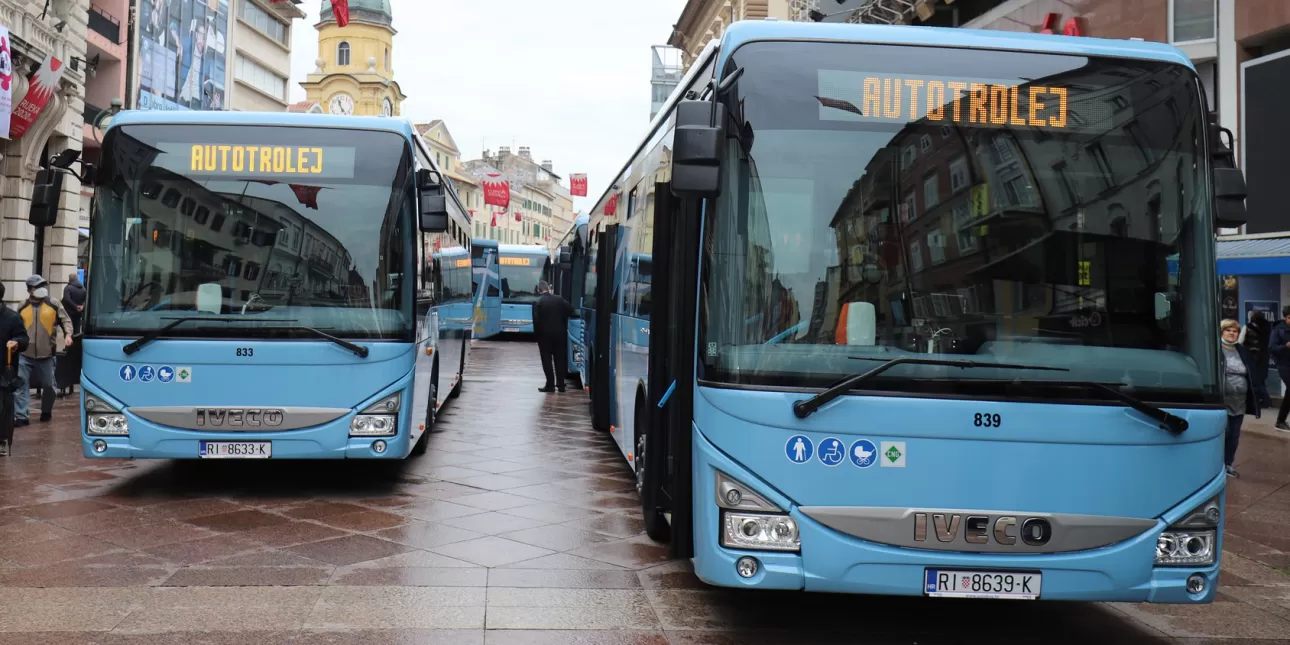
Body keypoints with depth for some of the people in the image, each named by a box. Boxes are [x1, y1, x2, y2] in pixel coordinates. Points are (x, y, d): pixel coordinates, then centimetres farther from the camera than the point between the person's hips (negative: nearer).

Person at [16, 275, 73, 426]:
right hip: (25, 355, 1)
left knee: (48, 385, 8)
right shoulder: (23, 307, 7)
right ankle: (20, 416, -3)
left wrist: (68, 335, -15)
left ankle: (46, 411, 31)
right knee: (21, 385, -6)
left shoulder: (54, 304, 1)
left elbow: (66, 320, 2)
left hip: (47, 354, -1)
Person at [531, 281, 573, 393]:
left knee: (547, 360, 3)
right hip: (559, 333, 3)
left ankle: (550, 385, -1)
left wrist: (537, 333, -2)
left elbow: (536, 320, -13)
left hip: (544, 334, -3)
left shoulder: (537, 302, -10)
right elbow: (570, 310, -1)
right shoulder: (559, 299, -1)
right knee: (560, 359, 10)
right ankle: (560, 384, 12)